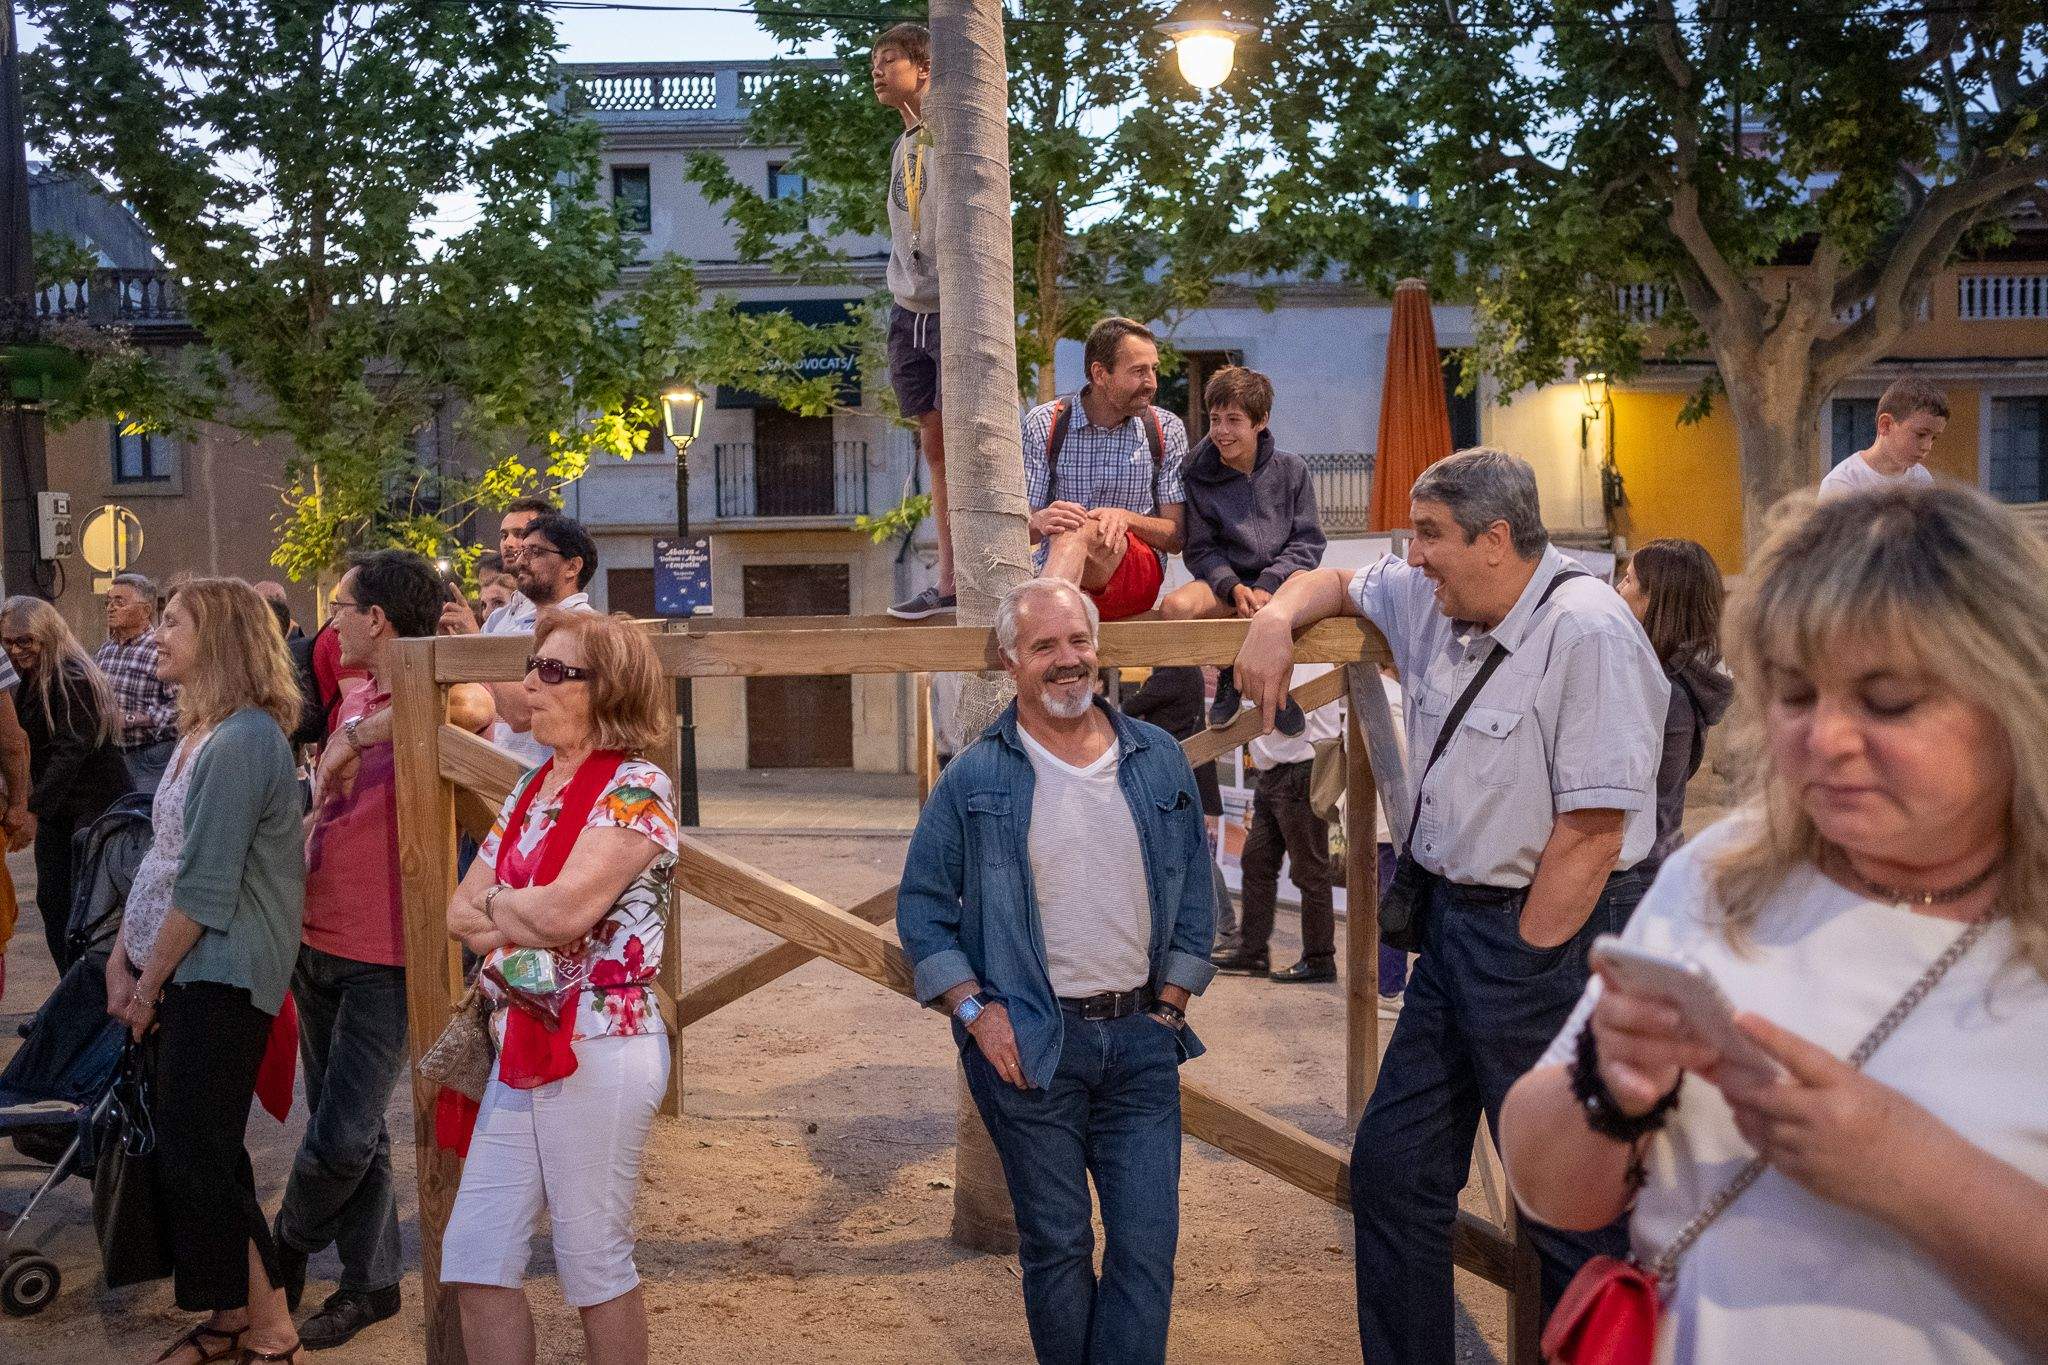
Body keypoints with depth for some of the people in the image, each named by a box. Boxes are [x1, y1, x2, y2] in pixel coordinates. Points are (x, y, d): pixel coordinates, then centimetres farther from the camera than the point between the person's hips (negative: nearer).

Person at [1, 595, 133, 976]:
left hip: (96, 803, -8)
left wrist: (33, 808, -25)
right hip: (55, 807, 8)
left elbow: (70, 751, -21)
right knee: (52, 899, 9)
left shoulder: (75, 679, -16)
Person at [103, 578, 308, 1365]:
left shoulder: (241, 742, -19)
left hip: (221, 977, -9)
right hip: (188, 973, 9)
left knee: (198, 1156, -3)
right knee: (190, 1150, 15)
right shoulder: (201, 733, 12)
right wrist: (122, 961, 8)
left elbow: (206, 889, -19)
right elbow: (162, 860, 15)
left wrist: (149, 982, -10)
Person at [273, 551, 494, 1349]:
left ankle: (289, 1246, 27)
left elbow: (474, 707, -41)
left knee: (343, 1137, -3)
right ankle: (371, 1282, 30)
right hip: (320, 946, 8)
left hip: (386, 958, -8)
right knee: (346, 1128, 15)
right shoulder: (355, 703, 11)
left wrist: (359, 734, -31)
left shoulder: (439, 693, -15)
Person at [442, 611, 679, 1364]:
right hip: (520, 1048, 8)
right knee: (473, 1258, 11)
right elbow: (461, 909, 10)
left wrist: (495, 903, -4)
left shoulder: (636, 789, -14)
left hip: (600, 1050, -8)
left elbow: (561, 912, -24)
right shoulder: (532, 787, 11)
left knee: (594, 1265, 6)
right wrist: (515, 928, -12)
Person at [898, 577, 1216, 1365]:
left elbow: (1194, 894, 11)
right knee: (1055, 1245, 9)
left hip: (1141, 1038, 3)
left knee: (1148, 1242, 3)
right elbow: (921, 907, 0)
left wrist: (1171, 1004, 5)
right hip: (1028, 1045, -2)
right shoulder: (974, 780, -4)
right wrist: (975, 1012, -8)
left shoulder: (1161, 761, 5)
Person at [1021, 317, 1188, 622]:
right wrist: (1041, 522, -23)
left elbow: (1175, 536, 6)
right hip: (1054, 569, 2)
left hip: (1139, 569, -2)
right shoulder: (1043, 424, 4)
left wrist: (1126, 517, -15)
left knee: (1077, 531, -34)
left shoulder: (1167, 431, 8)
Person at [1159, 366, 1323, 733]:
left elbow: (1308, 541, 0)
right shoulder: (1199, 476, 2)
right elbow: (1200, 549, 2)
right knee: (1174, 607, -32)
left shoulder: (1291, 469, 3)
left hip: (1280, 576, 0)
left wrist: (1267, 586, -16)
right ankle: (1228, 674, -1)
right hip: (1225, 580, 0)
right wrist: (1234, 587, -18)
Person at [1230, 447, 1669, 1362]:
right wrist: (1278, 617, 6)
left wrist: (1521, 959, -14)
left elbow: (1592, 833, -20)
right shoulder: (1433, 600, 7)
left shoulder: (1588, 633, -18)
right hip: (1453, 915, 9)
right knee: (1391, 1173, 14)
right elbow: (1338, 584, 28)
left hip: (1548, 939, -8)